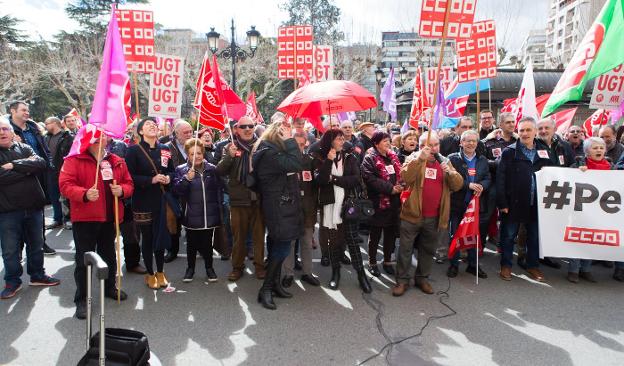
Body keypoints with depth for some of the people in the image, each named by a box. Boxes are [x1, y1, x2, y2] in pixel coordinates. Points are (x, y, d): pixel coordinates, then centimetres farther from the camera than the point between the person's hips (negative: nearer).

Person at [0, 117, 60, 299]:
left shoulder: (24, 148, 7)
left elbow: (41, 163, -10)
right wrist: (27, 167, -13)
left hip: (34, 206, 3)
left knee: (36, 245, 15)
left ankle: (37, 275, 31)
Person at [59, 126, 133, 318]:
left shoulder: (117, 162, 8)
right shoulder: (74, 160, -6)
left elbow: (128, 184, 10)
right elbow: (65, 185, -14)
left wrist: (121, 190, -13)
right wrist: (84, 194, -30)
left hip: (110, 217, 5)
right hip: (85, 218, -4)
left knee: (109, 255, 18)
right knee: (84, 259, 1)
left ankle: (110, 287, 38)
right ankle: (81, 299, 14)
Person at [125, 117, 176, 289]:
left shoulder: (165, 150, 8)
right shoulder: (134, 150, -5)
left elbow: (172, 171, 16)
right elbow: (129, 176, -11)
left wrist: (168, 178, -6)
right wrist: (151, 180, -19)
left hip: (162, 200, 3)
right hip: (143, 201, -3)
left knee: (161, 235, 8)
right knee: (147, 237, 7)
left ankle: (160, 272, 26)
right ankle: (150, 273, 23)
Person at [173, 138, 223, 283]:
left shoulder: (212, 169, 3)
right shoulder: (181, 170, -2)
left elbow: (219, 189, 9)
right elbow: (177, 190, -11)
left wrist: (219, 206, 6)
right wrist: (187, 178, -25)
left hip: (209, 215, 1)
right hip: (192, 215, -1)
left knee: (207, 242, 10)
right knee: (192, 243, 12)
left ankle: (209, 267, 28)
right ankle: (190, 267, 30)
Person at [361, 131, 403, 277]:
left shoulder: (393, 157, 13)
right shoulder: (370, 158, -8)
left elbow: (400, 175, 14)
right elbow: (371, 179, -20)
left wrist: (401, 186, -9)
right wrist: (391, 188, -23)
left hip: (394, 202, 6)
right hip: (378, 202, -6)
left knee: (391, 233, 14)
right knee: (375, 234, 6)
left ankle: (387, 261, 29)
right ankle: (372, 262, 20)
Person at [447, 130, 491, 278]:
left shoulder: (483, 160, 11)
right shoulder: (453, 158, -3)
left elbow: (488, 178, 6)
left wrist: (482, 186, -16)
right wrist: (468, 185, -22)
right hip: (457, 204, -3)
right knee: (455, 235, 5)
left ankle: (473, 265, 24)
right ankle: (454, 264, 18)